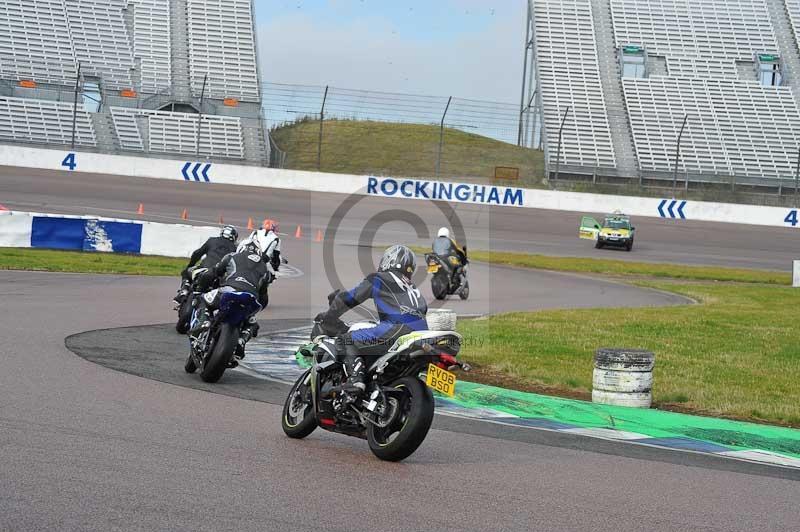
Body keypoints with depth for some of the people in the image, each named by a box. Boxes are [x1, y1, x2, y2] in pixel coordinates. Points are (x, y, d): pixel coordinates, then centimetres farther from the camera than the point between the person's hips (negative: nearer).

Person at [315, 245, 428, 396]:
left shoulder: (378, 279, 16)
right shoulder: (414, 289, 34)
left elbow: (348, 299, 17)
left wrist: (327, 317, 33)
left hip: (398, 330, -7)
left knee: (346, 341, -2)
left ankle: (355, 378, -25)